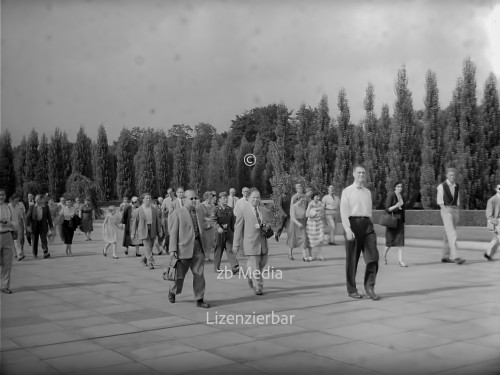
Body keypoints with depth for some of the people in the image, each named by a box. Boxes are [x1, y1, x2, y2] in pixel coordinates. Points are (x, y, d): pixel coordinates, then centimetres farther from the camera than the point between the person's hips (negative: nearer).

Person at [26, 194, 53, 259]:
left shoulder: (46, 207, 4)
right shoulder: (32, 207, 3)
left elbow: (49, 217, 7)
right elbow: (28, 217, 0)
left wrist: (51, 226, 6)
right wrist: (28, 226, -11)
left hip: (43, 226, -1)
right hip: (34, 226, 1)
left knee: (44, 239, -12)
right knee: (34, 240, 8)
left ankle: (45, 252, -19)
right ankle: (35, 254, 21)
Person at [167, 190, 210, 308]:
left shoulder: (198, 213, 16)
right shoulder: (177, 213, -4)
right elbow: (173, 232, -8)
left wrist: (203, 246, 17)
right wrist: (173, 249, -14)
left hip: (198, 247, 5)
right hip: (184, 248, -5)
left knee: (199, 274, 1)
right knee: (180, 274, 6)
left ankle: (199, 299, 7)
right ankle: (172, 291, 33)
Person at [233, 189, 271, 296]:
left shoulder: (263, 211, 13)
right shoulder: (243, 210, -4)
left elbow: (267, 224, 25)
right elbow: (238, 228, -4)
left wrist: (266, 226, -2)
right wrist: (236, 244, -6)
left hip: (263, 241, 6)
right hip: (251, 242, -6)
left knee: (263, 262, 11)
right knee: (254, 265, -5)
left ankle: (252, 277, 37)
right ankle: (258, 287, 5)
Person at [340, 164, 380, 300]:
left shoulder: (368, 192, 16)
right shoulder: (347, 191, 0)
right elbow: (343, 212, -7)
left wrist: (370, 225, 15)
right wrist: (348, 230, -17)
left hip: (367, 224, 4)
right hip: (353, 223, -4)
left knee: (373, 257, -7)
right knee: (352, 260, 4)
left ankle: (369, 287, 1)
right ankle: (352, 290, 16)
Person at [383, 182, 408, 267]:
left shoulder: (401, 197, 11)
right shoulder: (391, 196, -8)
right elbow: (387, 209, -13)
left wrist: (403, 221, 19)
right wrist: (396, 206, -27)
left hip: (400, 221, 5)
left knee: (400, 240, -4)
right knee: (390, 241, 2)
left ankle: (401, 261, -7)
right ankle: (385, 254, 31)